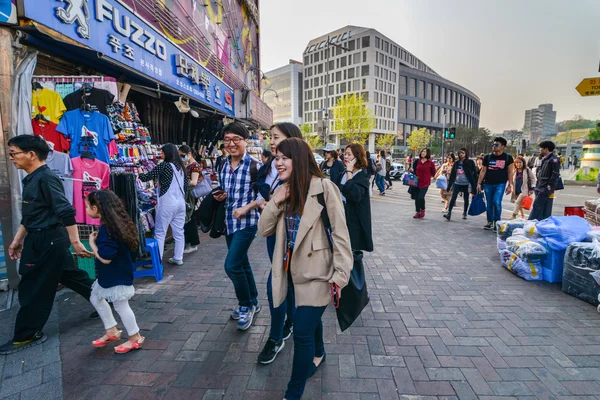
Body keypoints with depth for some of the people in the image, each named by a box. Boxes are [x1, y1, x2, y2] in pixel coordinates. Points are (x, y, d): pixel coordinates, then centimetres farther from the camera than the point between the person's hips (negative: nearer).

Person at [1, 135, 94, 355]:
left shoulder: (46, 178, -19)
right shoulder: (31, 179, 12)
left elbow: (66, 212, -25)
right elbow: (29, 214, 21)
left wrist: (75, 242, -27)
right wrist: (18, 239, 23)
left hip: (49, 241, -10)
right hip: (40, 240, 10)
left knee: (34, 289, 2)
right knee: (72, 276, 17)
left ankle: (26, 336, 18)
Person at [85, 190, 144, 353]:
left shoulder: (107, 229, -28)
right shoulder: (112, 223, 2)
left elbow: (105, 258, -29)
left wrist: (92, 243, -16)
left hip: (117, 276, -10)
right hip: (110, 275, 10)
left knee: (120, 305, 4)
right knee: (96, 298, 23)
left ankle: (135, 338, 22)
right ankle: (112, 331, 35)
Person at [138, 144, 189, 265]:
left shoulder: (163, 166, -10)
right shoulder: (181, 167, 10)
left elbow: (146, 177, -9)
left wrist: (140, 172, 13)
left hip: (167, 204, -7)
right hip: (181, 203, 7)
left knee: (160, 233, 2)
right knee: (179, 232, 11)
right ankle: (178, 258, 19)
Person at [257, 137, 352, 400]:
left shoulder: (323, 187, -17)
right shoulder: (283, 190, 3)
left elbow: (340, 233, -16)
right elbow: (264, 230, 3)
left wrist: (341, 274, -16)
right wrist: (275, 202, -12)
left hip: (316, 272, -6)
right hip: (294, 269, 6)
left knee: (302, 332, -1)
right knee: (310, 320, 26)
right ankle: (318, 353, 55)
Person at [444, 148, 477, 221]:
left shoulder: (470, 163, -2)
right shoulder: (456, 163, 8)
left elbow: (473, 174, -4)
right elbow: (452, 174, 10)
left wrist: (473, 185, -11)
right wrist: (449, 185, 8)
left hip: (466, 184, -2)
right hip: (456, 183, 2)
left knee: (466, 199, 10)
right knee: (453, 198, -8)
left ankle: (464, 213, 25)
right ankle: (449, 213, -9)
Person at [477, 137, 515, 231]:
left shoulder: (508, 157, 2)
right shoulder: (488, 157, 7)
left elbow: (510, 172, 3)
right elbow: (483, 171, 9)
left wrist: (510, 185, -3)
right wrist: (479, 183, 3)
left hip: (500, 184, -3)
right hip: (488, 184, 3)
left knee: (497, 202, -18)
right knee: (489, 204, 7)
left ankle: (497, 222, -4)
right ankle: (490, 222, 19)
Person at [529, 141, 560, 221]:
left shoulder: (554, 160, -8)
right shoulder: (544, 159, 20)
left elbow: (555, 175, -15)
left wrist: (550, 186, -19)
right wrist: (537, 186, 18)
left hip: (546, 189, -9)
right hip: (541, 188, 9)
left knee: (537, 207, -11)